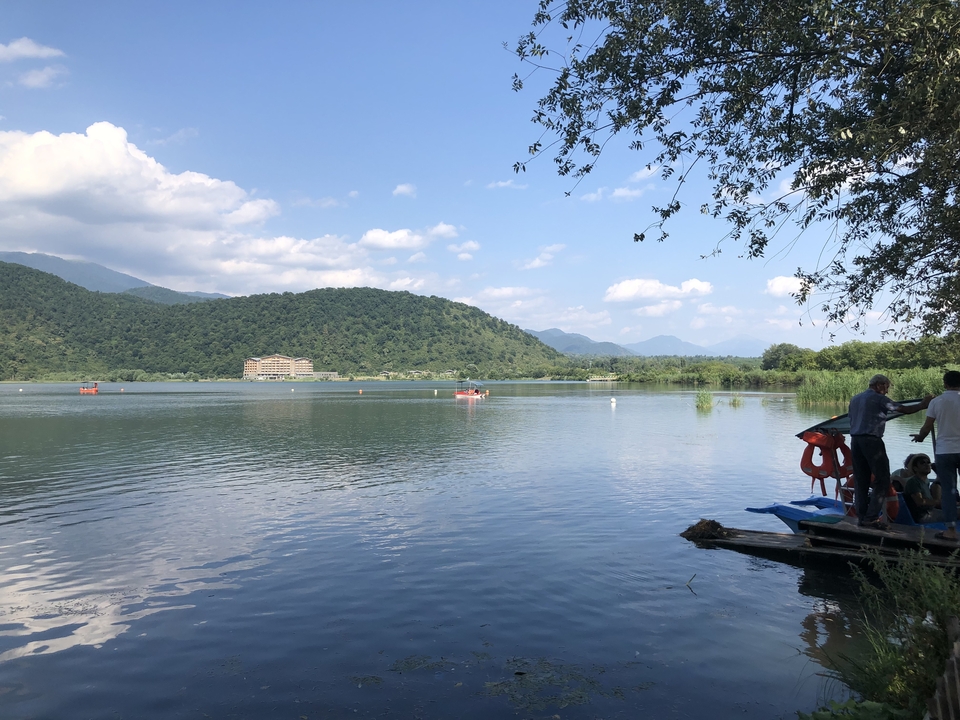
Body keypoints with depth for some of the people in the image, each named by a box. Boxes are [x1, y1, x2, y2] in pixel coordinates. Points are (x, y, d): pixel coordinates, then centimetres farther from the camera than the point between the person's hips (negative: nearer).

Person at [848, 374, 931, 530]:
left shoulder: (854, 399, 17)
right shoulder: (879, 399, -4)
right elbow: (905, 410, -4)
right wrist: (922, 405, 10)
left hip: (855, 440, 7)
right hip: (871, 441, -7)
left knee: (860, 480, 8)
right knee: (882, 479, -2)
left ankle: (861, 516, 7)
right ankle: (872, 517, -8)